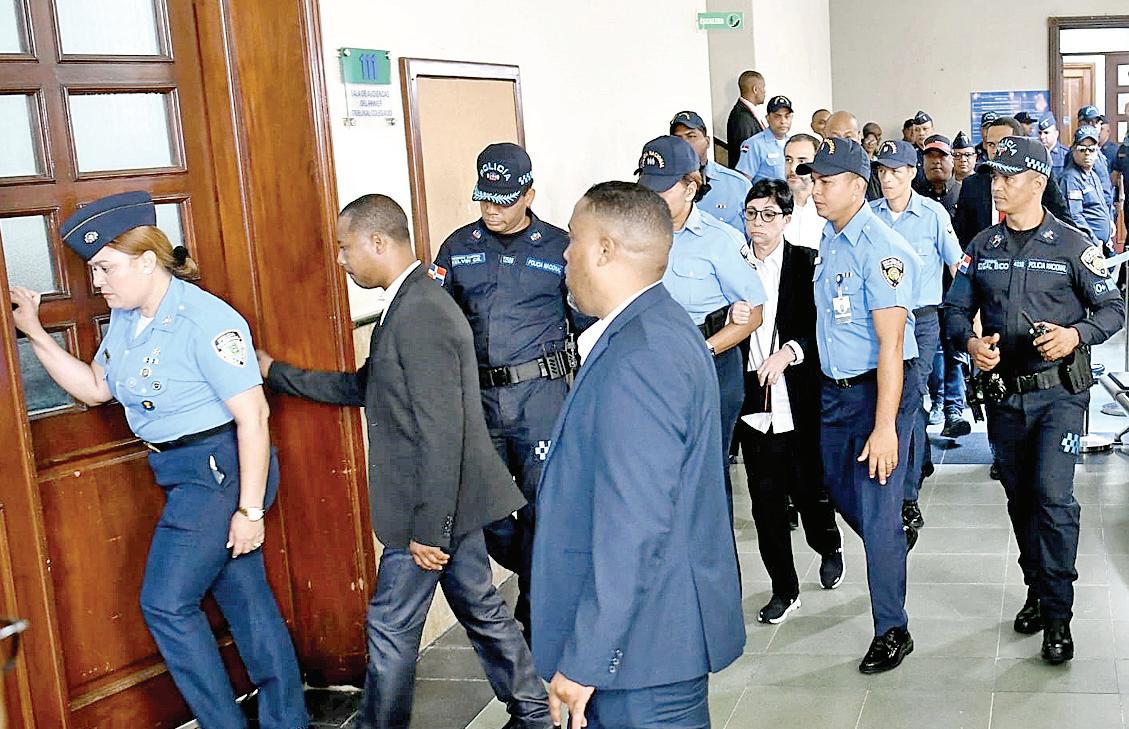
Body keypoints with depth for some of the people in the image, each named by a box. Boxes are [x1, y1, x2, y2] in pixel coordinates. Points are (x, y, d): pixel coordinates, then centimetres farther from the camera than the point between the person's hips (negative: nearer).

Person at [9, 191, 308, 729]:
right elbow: (95, 387, 15)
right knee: (244, 596, 14)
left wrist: (250, 510, -20)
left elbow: (252, 415, -21)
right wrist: (34, 334, 6)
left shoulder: (205, 320, -21)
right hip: (185, 473, 9)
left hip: (219, 468, -9)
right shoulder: (126, 318, 6)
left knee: (166, 603, -4)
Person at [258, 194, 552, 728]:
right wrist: (277, 374, 21)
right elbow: (363, 387, 19)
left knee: (391, 626, 5)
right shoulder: (412, 304, 10)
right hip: (453, 501, 10)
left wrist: (427, 529, -22)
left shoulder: (421, 315, -23)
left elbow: (440, 435, -25)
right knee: (481, 609, 19)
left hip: (432, 505, -10)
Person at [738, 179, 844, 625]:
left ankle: (829, 546, 41)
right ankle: (784, 589, 20)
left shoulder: (807, 263, -1)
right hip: (754, 403, 2)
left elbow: (822, 324, -6)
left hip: (801, 404, -2)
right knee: (766, 500, 6)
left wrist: (789, 352, -19)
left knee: (810, 490, 8)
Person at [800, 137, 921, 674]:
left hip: (878, 388, -8)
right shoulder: (828, 238, 7)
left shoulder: (881, 249, -20)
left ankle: (892, 631, 11)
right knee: (841, 491, 22)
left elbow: (891, 343, -24)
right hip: (834, 388, 8)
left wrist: (885, 426, -28)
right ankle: (896, 541, 51)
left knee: (877, 514, -3)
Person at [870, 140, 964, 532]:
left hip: (922, 320, -4)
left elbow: (958, 268, -2)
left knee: (908, 400, -11)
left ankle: (907, 495, -8)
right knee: (903, 398, 15)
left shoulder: (933, 213, -6)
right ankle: (923, 460, 40)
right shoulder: (869, 214, 2)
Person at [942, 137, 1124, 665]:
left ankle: (1057, 616, -1)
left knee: (1053, 495, -13)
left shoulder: (1072, 246, -5)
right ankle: (1037, 591, 32)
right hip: (1004, 392, 4)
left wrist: (1076, 334, -20)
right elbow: (955, 308, 7)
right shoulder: (983, 246, 6)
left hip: (1060, 390, -4)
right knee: (1021, 500, 14)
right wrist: (970, 341, -14)